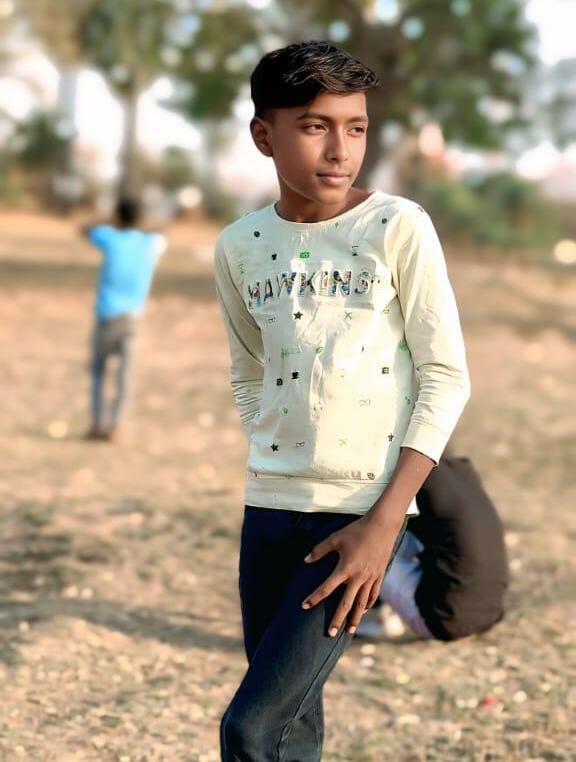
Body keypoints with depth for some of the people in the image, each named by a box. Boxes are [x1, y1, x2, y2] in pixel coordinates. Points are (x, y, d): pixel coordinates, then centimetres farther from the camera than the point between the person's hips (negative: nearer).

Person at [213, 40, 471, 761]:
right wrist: (271, 468, 7)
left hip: (363, 510, -4)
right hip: (268, 510, 4)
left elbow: (447, 376, -8)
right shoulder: (237, 247, 5)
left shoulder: (398, 226, -8)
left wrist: (385, 521, -13)